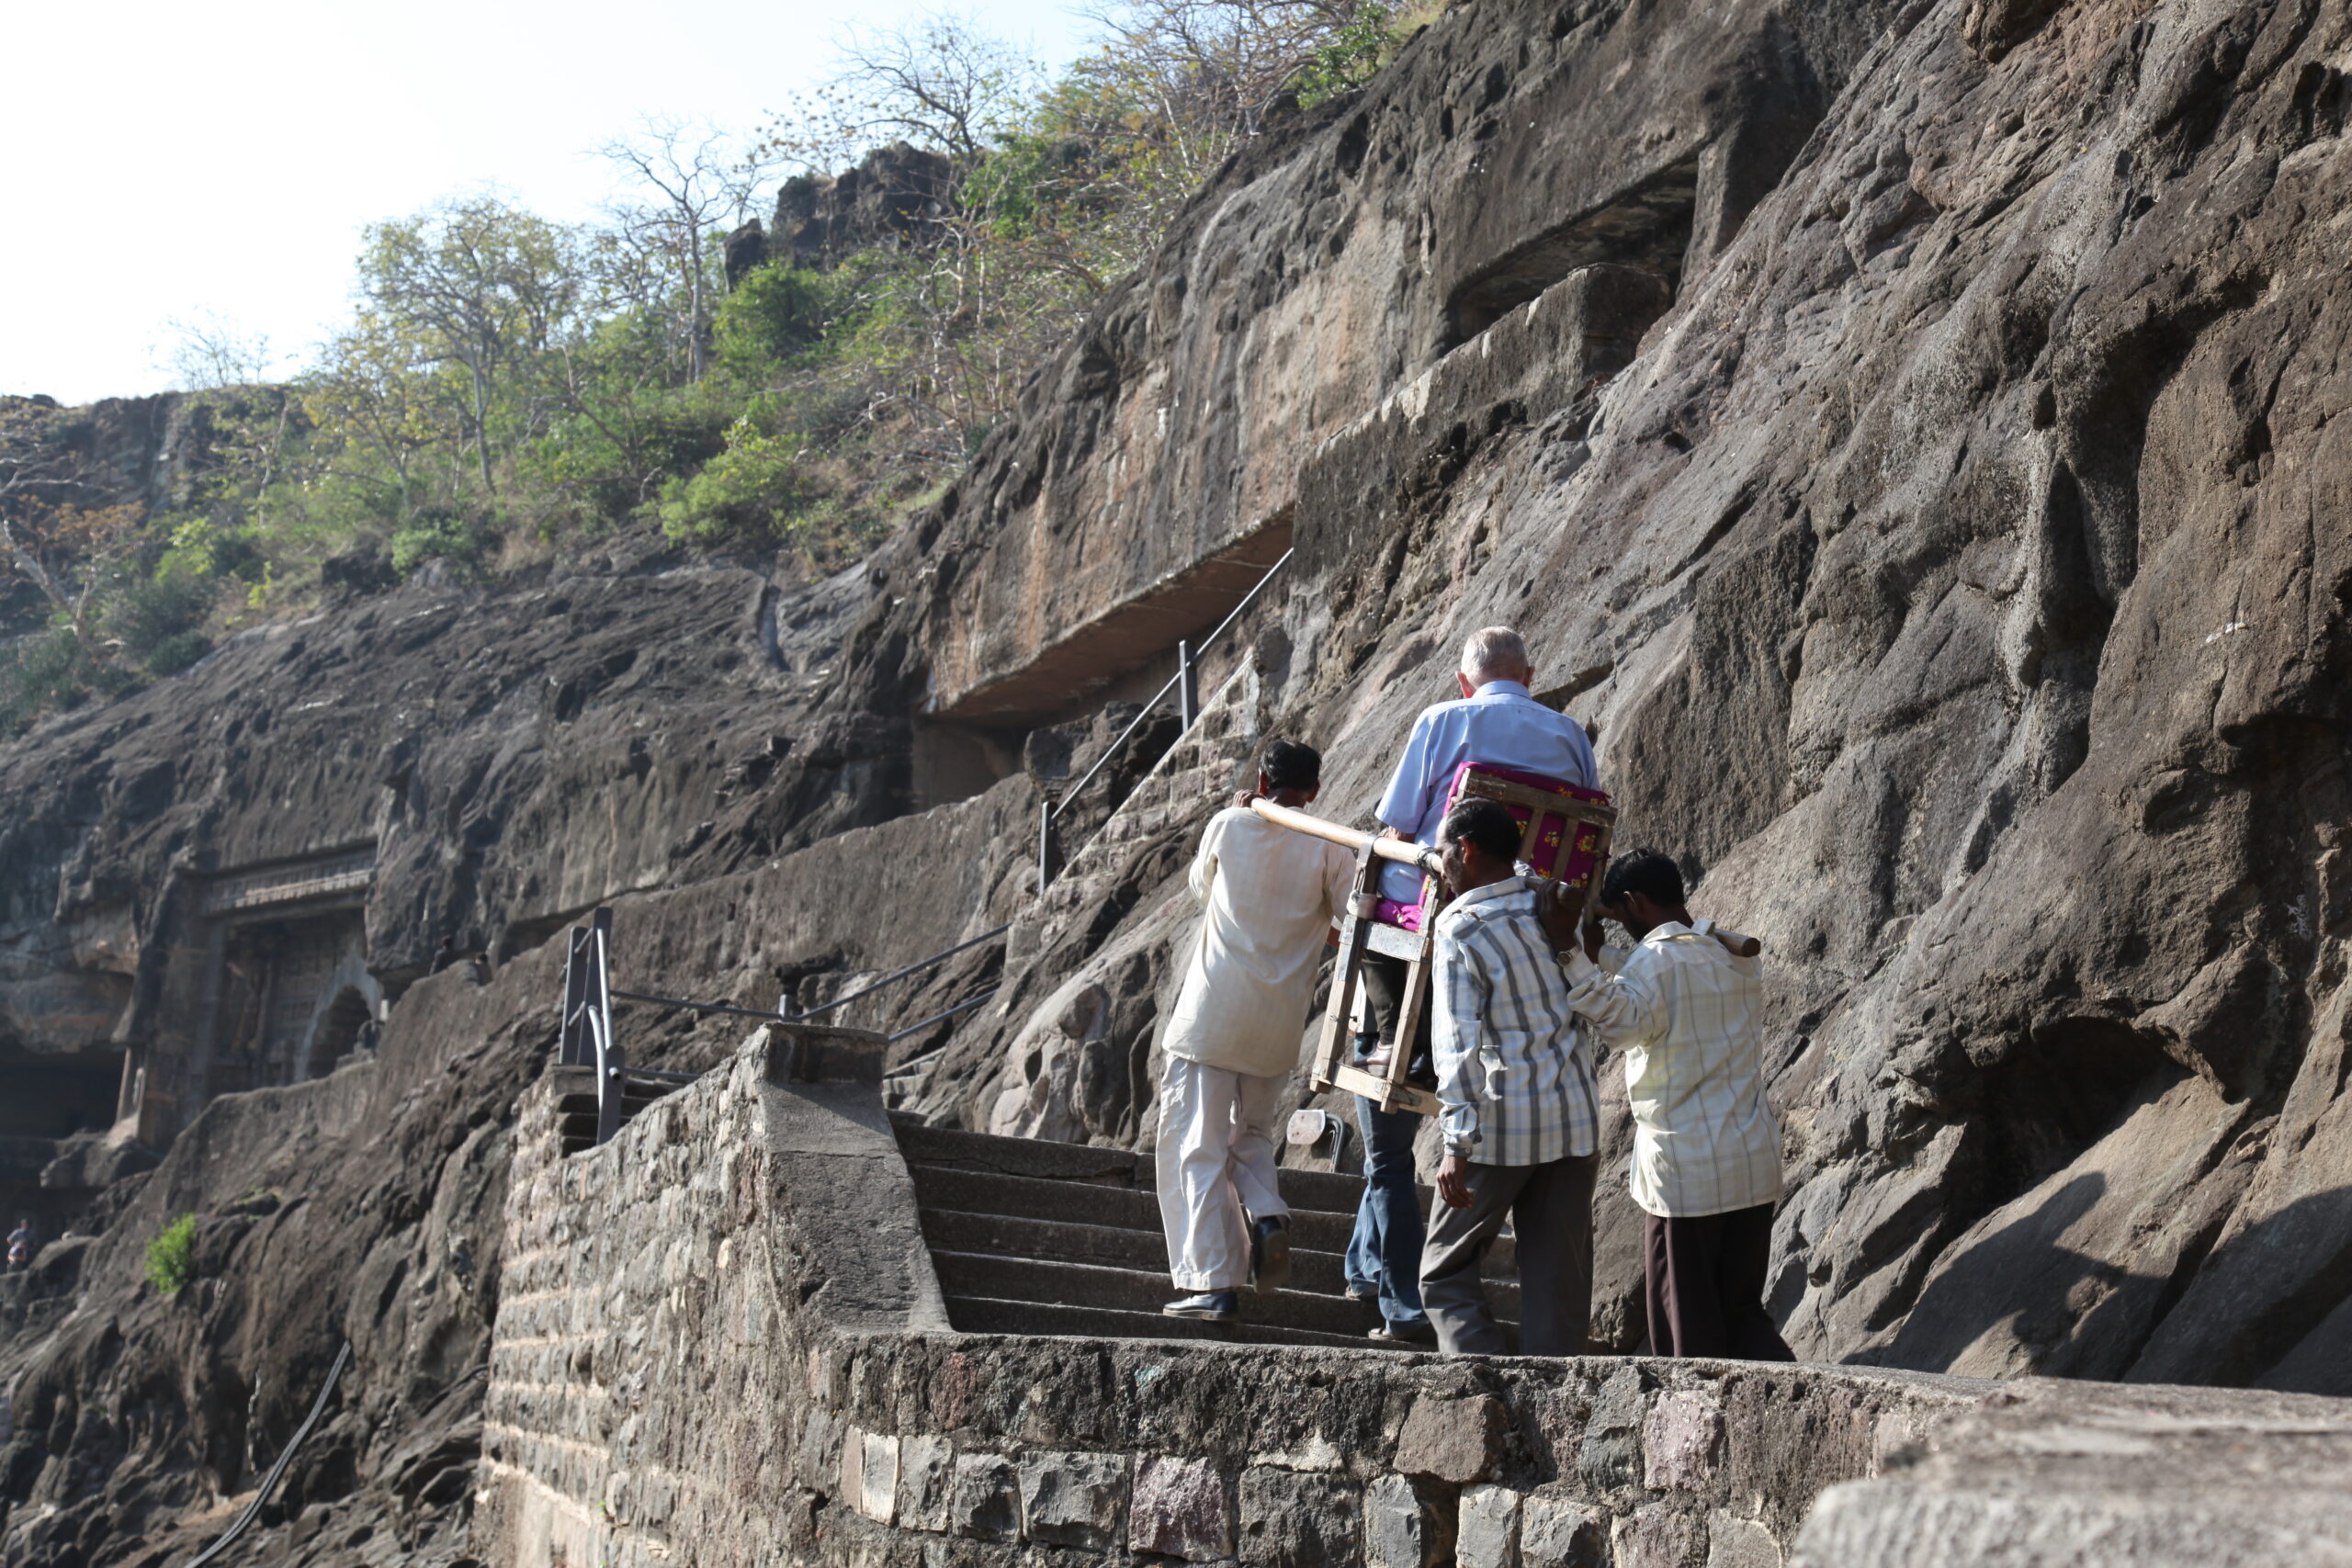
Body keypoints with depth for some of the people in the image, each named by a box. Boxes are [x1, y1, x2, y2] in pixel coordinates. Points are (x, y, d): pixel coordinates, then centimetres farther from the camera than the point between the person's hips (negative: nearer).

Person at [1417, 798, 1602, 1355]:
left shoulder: (1459, 930, -10)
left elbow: (1459, 1043, -17)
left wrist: (1458, 1144, -18)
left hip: (1500, 1126, -5)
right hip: (1575, 1120, 5)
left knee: (1445, 1272, 9)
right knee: (1558, 1280, 8)